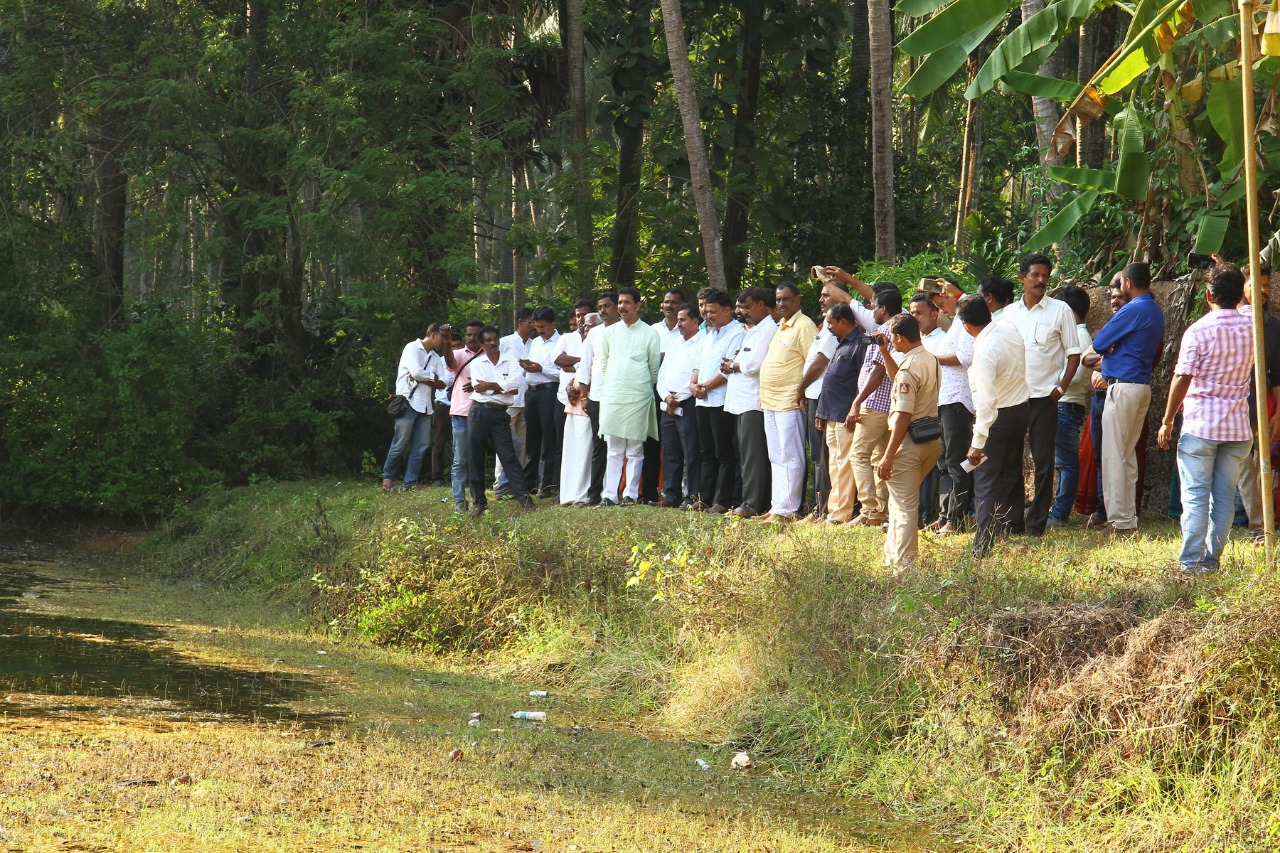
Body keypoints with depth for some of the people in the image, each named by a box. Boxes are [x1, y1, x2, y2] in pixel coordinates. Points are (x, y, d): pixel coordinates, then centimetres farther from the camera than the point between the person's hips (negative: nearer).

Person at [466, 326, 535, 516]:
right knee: (475, 458, 2)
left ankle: (524, 498, -7)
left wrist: (487, 385, -9)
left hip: (500, 414, -1)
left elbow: (514, 386, -9)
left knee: (508, 457, -5)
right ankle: (479, 501, 9)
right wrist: (501, 387, -6)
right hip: (479, 412, 1)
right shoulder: (476, 363, 8)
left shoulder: (511, 362, 7)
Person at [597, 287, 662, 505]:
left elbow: (655, 368, 8)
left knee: (635, 449, 1)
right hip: (612, 396, 2)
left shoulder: (649, 334, 1)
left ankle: (631, 493, 4)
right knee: (614, 449, 3)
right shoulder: (610, 332, 10)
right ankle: (610, 493, 1)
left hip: (638, 397, -2)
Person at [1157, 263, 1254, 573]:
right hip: (1238, 427, 4)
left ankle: (1192, 560, -4)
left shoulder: (1198, 331, -11)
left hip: (1200, 425, -4)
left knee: (1195, 495, -1)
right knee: (1224, 496, 9)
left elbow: (1182, 379, -12)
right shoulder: (1251, 330, 4)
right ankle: (1213, 558, 10)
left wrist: (1167, 421, -2)